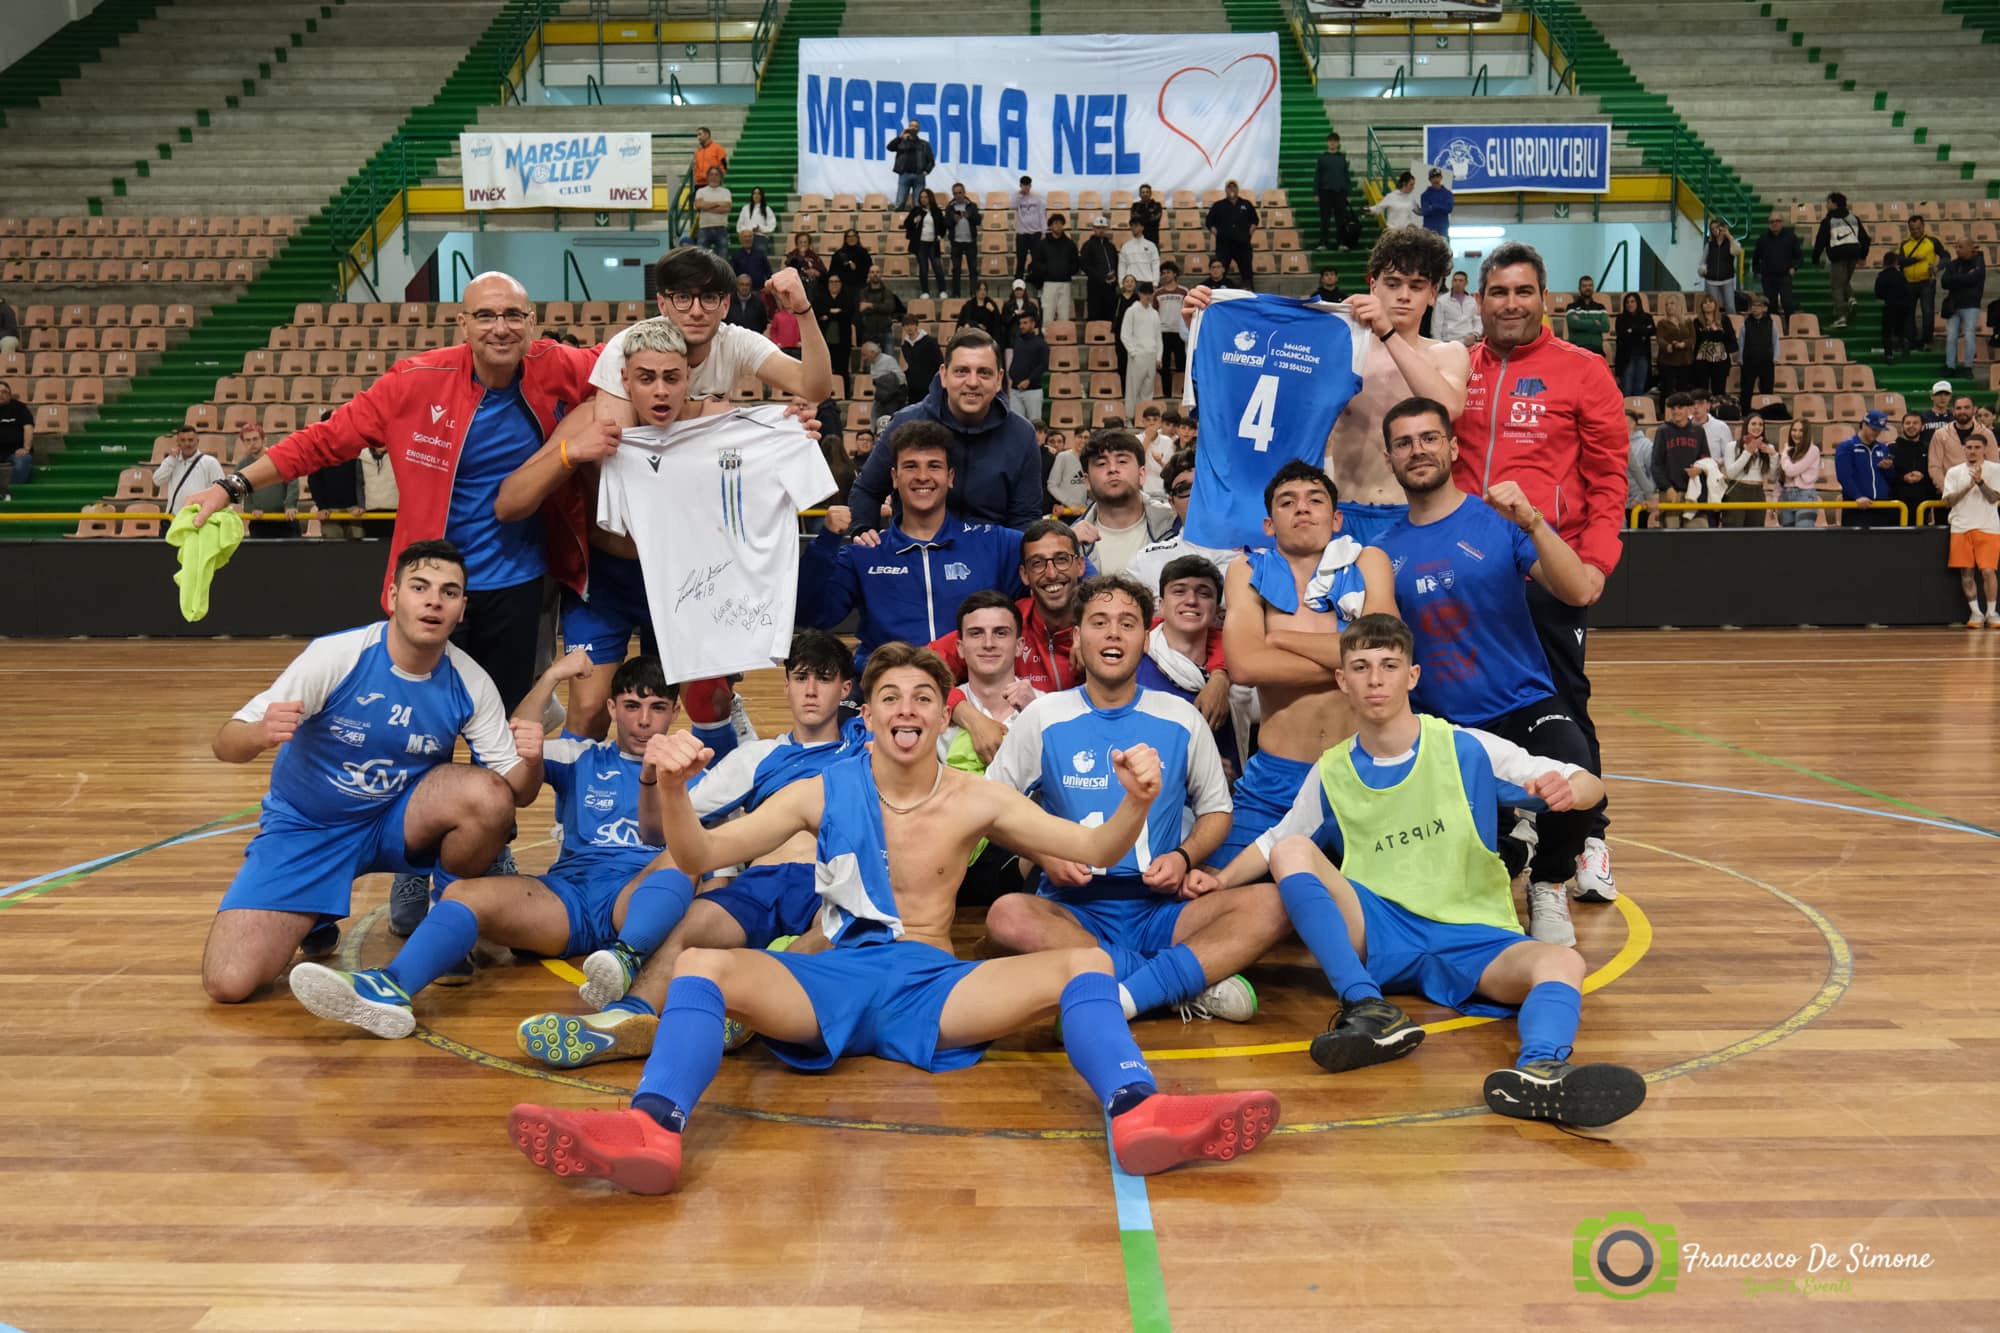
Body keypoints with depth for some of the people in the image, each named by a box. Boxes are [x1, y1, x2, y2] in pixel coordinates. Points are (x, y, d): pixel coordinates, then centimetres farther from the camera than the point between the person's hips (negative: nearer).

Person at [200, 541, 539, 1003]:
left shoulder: (470, 683, -13)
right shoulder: (334, 656, -20)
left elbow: (517, 793, -9)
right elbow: (225, 744, -19)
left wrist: (531, 762, -33)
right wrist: (259, 735, -43)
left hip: (395, 824, 2)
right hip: (304, 827, -1)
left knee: (489, 796, -30)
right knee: (228, 982, -18)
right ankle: (318, 916, 15)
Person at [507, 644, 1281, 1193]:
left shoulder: (977, 800, 8)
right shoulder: (823, 794, 7)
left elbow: (1093, 850, 4)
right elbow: (699, 857, 2)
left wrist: (1135, 805, -18)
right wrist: (673, 789, -20)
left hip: (933, 986, 0)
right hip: (830, 982, 0)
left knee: (1086, 963, -22)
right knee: (702, 963, -27)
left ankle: (1140, 1114, -46)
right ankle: (652, 1129, -49)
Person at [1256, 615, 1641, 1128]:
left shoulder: (1467, 749, 2)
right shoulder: (1331, 773, 9)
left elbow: (1589, 785, 1)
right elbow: (1275, 846, 14)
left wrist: (1568, 788, -24)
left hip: (1472, 940, -1)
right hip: (1375, 936, 1)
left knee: (1562, 962, -31)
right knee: (1292, 851, -22)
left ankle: (1538, 1070, -63)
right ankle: (1369, 1011, -36)